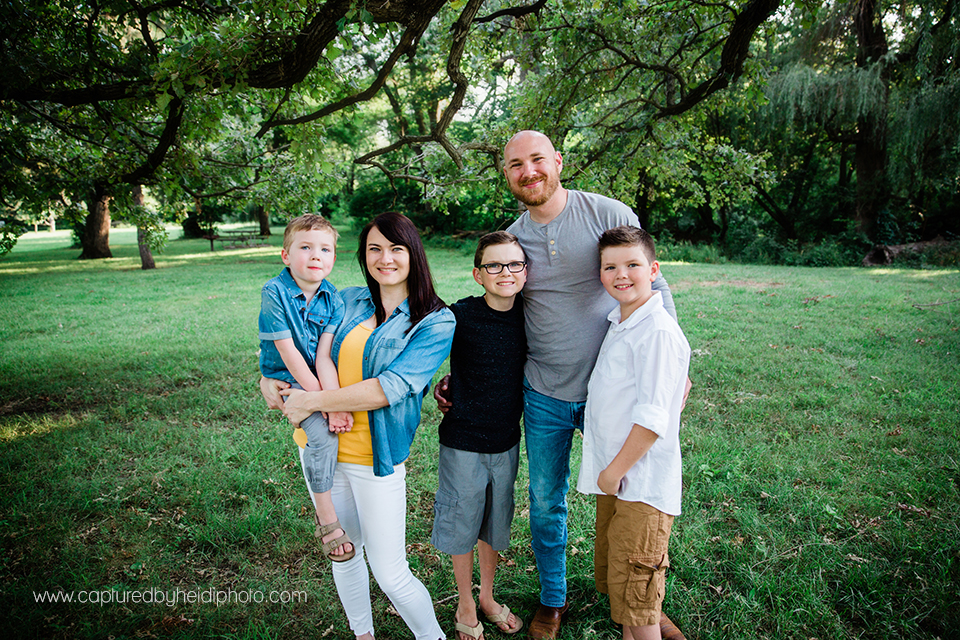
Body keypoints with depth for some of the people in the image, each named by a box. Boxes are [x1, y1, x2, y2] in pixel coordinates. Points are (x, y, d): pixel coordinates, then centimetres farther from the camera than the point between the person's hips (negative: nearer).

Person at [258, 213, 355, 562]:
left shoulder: (332, 299, -7)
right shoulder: (274, 292, -18)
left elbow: (324, 356, -15)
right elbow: (289, 354, -21)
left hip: (320, 380, 6)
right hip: (286, 380, -5)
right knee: (322, 433, -23)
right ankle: (326, 517, -9)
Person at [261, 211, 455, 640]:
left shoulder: (436, 322, -9)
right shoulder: (348, 301, 5)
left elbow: (390, 388, -20)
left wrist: (312, 400, -17)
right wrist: (267, 378, -1)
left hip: (376, 457, -5)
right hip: (323, 444, 5)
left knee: (389, 573, 1)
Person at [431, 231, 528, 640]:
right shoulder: (459, 316, -18)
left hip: (507, 441, 4)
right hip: (463, 441, -4)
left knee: (496, 523, 20)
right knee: (462, 526, 13)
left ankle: (488, 597, 45)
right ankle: (465, 606, 38)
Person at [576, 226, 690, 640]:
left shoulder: (658, 332, -20)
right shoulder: (618, 323, 8)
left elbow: (652, 417, -22)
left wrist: (616, 470, -14)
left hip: (642, 483, -9)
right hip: (614, 475, 9)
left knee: (633, 594, 3)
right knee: (613, 579, 22)